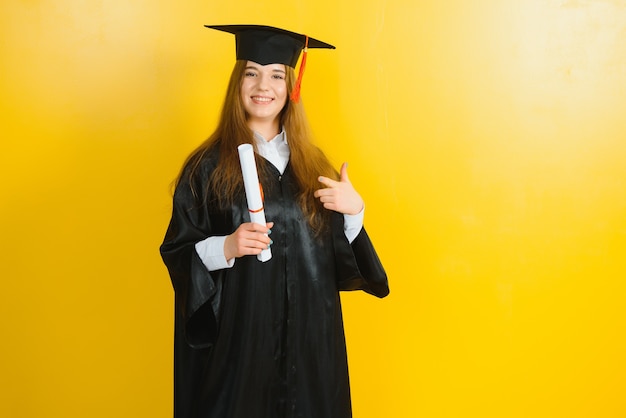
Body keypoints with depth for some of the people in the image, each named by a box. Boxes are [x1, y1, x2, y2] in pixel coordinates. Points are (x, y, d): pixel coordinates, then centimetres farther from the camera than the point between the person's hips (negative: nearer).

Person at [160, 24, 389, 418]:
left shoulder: (311, 163, 7)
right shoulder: (209, 165, -5)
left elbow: (340, 254, 9)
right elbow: (178, 253, -5)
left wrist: (354, 209, -9)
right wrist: (226, 247, -23)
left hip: (308, 336, 4)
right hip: (237, 335, -3)